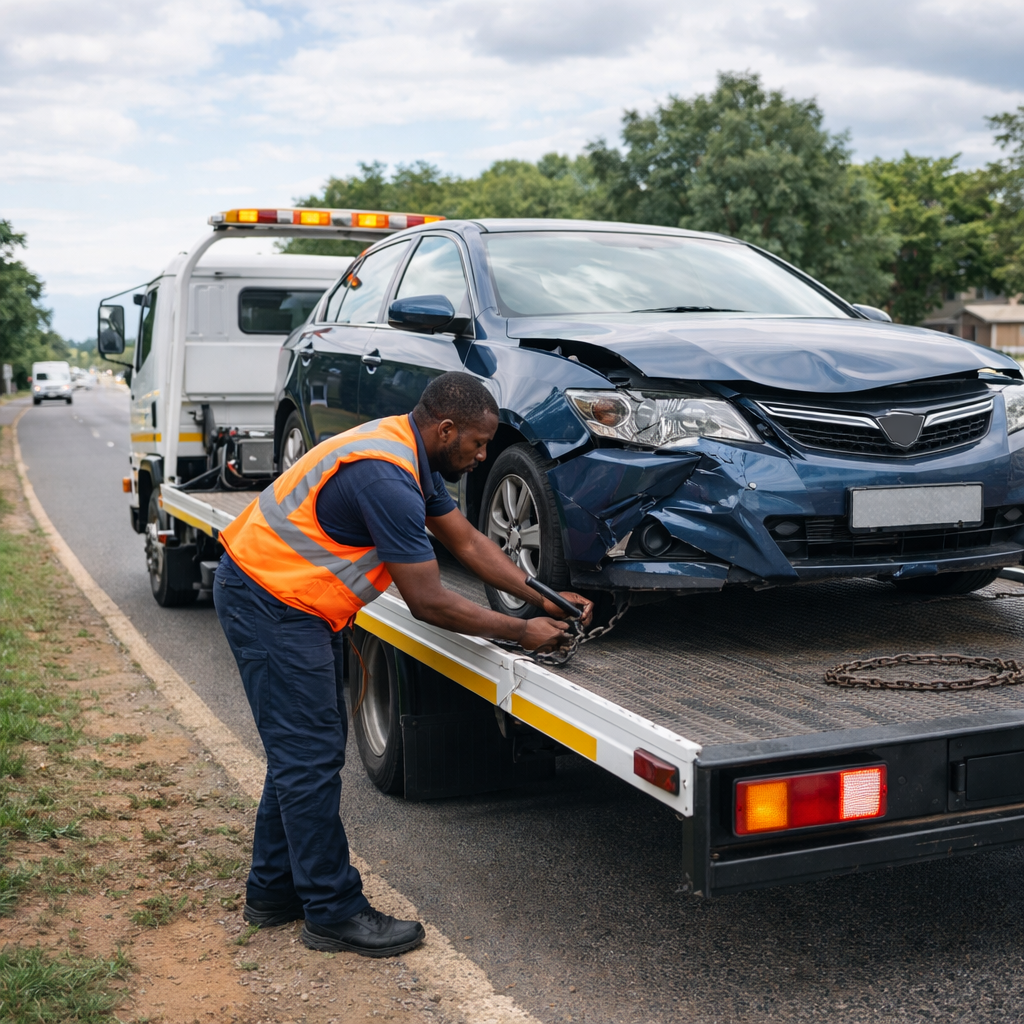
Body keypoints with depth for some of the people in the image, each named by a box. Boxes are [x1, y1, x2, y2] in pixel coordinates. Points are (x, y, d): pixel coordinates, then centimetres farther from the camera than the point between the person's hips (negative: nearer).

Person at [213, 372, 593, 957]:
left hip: (300, 603, 11)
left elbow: (467, 540, 12)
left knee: (304, 749, 15)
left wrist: (544, 598, 6)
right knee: (310, 757, -5)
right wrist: (521, 632, -13)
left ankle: (275, 891, 26)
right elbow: (428, 602, -23)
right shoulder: (385, 479, -27)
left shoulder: (412, 455, 5)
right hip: (269, 604, -11)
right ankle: (334, 913, 5)